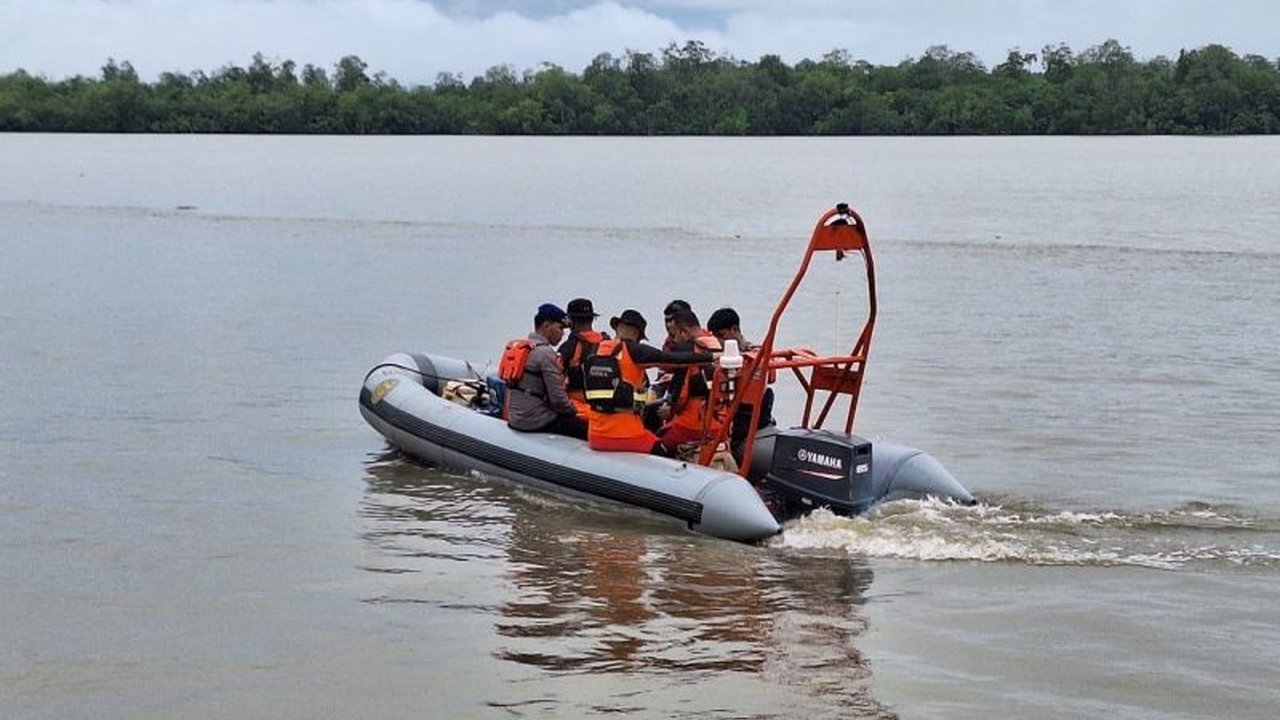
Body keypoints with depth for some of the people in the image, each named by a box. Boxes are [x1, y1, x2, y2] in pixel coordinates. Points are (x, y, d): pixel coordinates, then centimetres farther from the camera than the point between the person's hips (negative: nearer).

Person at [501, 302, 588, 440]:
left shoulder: (518, 347, 13)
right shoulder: (545, 352, -15)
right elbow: (557, 398, -17)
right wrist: (574, 410, 4)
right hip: (536, 422, -9)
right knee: (587, 429, -5)